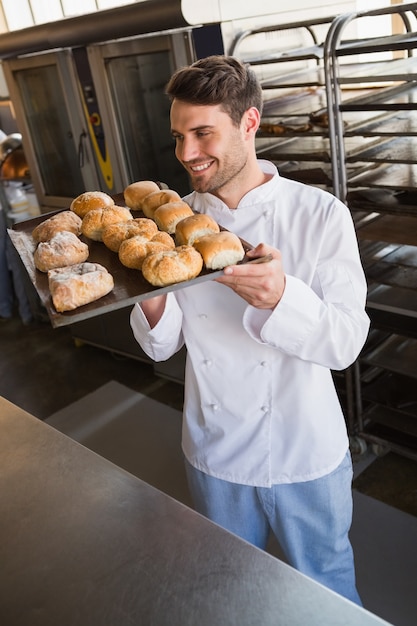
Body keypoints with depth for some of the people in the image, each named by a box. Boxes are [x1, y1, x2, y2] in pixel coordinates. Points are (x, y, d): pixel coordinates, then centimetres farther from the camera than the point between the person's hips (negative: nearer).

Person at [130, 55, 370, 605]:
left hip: (305, 456, -2)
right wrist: (152, 301, -27)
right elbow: (164, 345, -3)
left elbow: (346, 343, -19)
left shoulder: (320, 215, -16)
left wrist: (281, 297, -39)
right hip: (214, 456, 3)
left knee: (327, 589, 23)